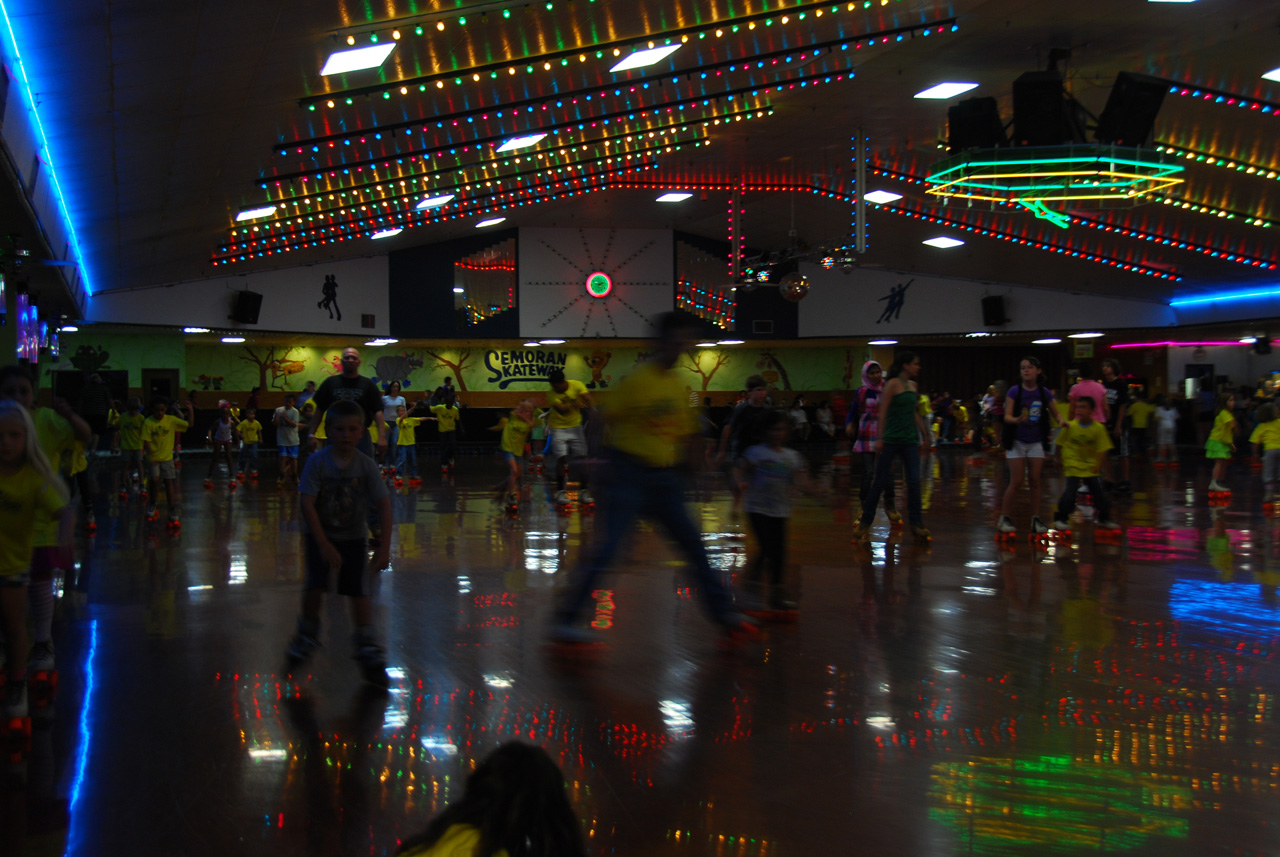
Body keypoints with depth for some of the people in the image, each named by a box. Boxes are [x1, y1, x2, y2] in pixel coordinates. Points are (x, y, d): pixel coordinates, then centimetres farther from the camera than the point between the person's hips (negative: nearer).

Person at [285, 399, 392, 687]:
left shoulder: (367, 465, -12)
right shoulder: (317, 462, -16)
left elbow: (384, 505, -11)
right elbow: (307, 504, -18)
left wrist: (384, 545, -17)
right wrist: (324, 545, -21)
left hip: (354, 536, 1)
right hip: (320, 534, -1)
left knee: (359, 591, -5)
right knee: (314, 586, -11)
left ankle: (367, 648, 9)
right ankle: (307, 635, 16)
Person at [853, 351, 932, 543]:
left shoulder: (913, 386, 12)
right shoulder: (892, 385, -8)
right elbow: (882, 413, -11)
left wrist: (924, 434, 20)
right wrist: (880, 438, -16)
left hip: (909, 440, 6)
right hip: (891, 439, -6)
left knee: (914, 481, -2)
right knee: (881, 481, 0)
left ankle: (916, 523, 4)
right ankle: (865, 522, 12)